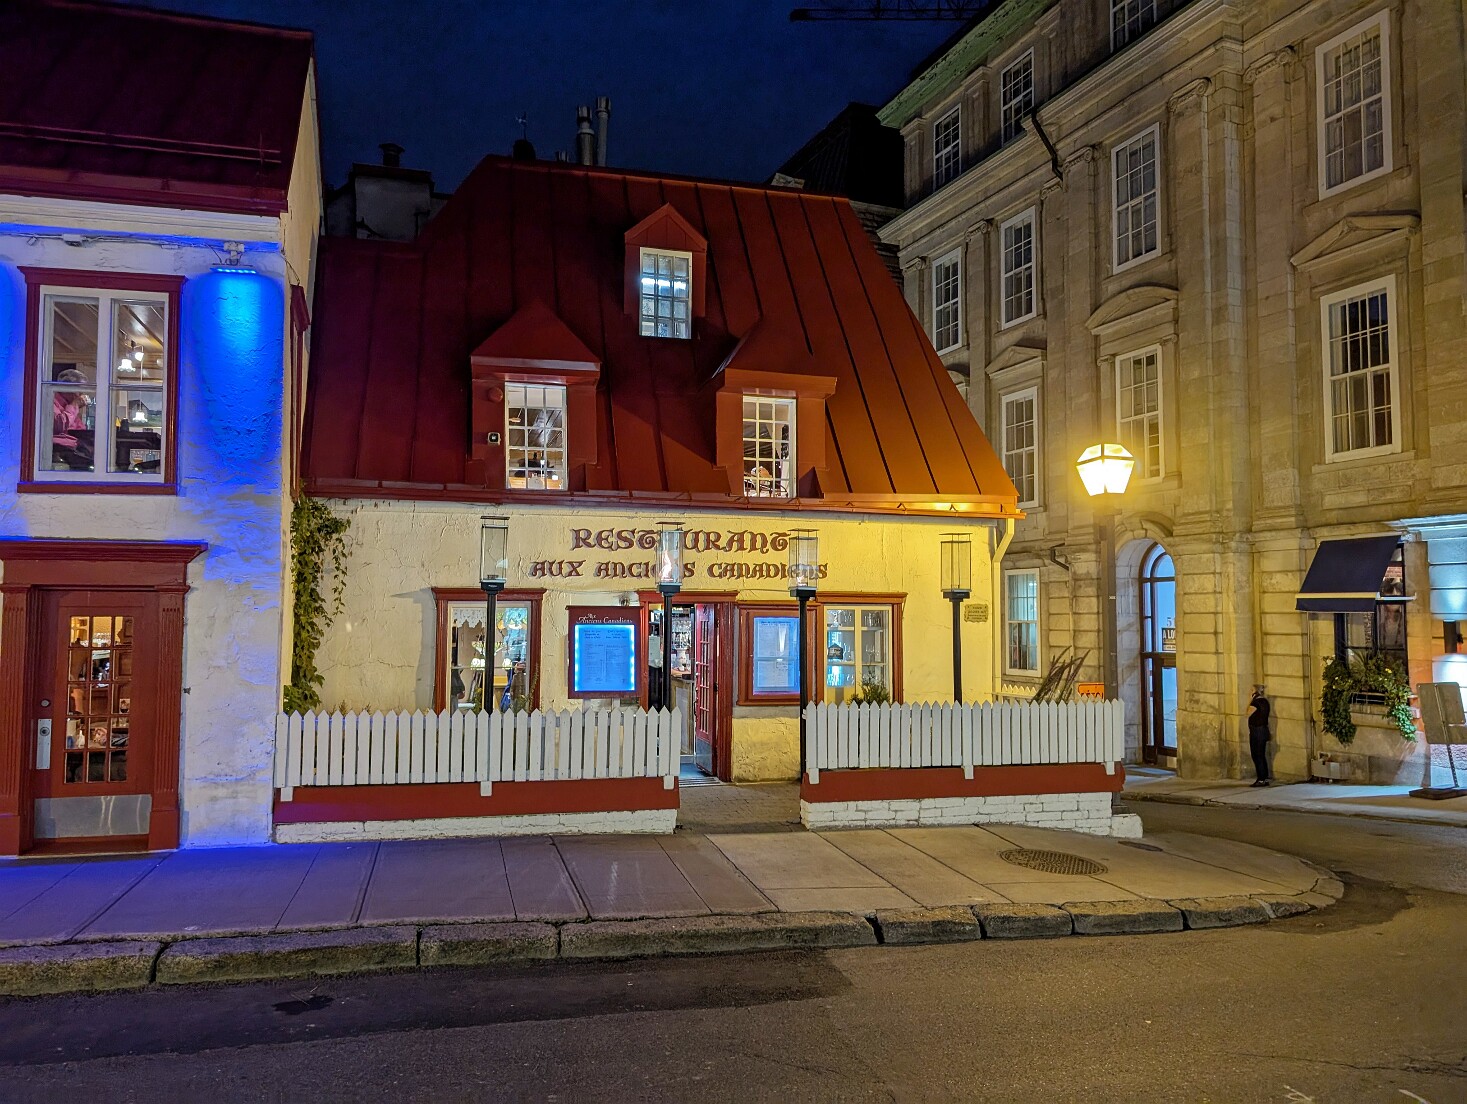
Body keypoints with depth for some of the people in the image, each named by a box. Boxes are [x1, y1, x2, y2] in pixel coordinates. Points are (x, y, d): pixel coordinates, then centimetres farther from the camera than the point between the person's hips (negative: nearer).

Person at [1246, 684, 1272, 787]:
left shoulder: (1256, 702, -18)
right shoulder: (1265, 702, 10)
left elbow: (1248, 714, -9)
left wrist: (1251, 700, -10)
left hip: (1256, 731, -9)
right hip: (1264, 730, 9)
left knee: (1257, 756, -4)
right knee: (1262, 756, 14)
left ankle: (1261, 779, -3)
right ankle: (1265, 778, 17)